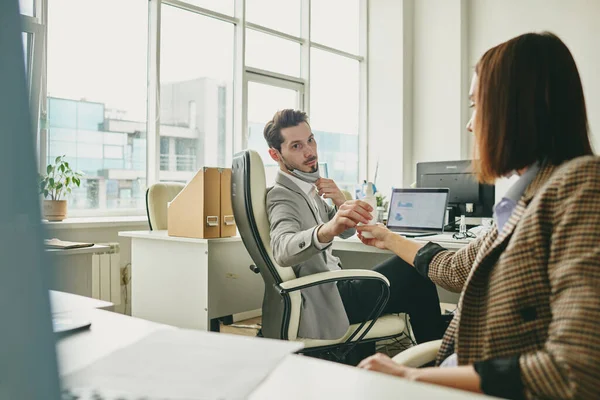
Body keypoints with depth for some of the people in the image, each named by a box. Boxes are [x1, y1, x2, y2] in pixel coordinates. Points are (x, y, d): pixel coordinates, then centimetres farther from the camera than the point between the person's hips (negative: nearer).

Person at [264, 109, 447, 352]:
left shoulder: (307, 188, 10)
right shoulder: (281, 196, -19)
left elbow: (347, 231, 15)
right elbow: (283, 250, -40)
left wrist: (341, 202, -6)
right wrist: (327, 229, -59)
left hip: (332, 288, 10)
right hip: (324, 305, -10)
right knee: (416, 268, -10)